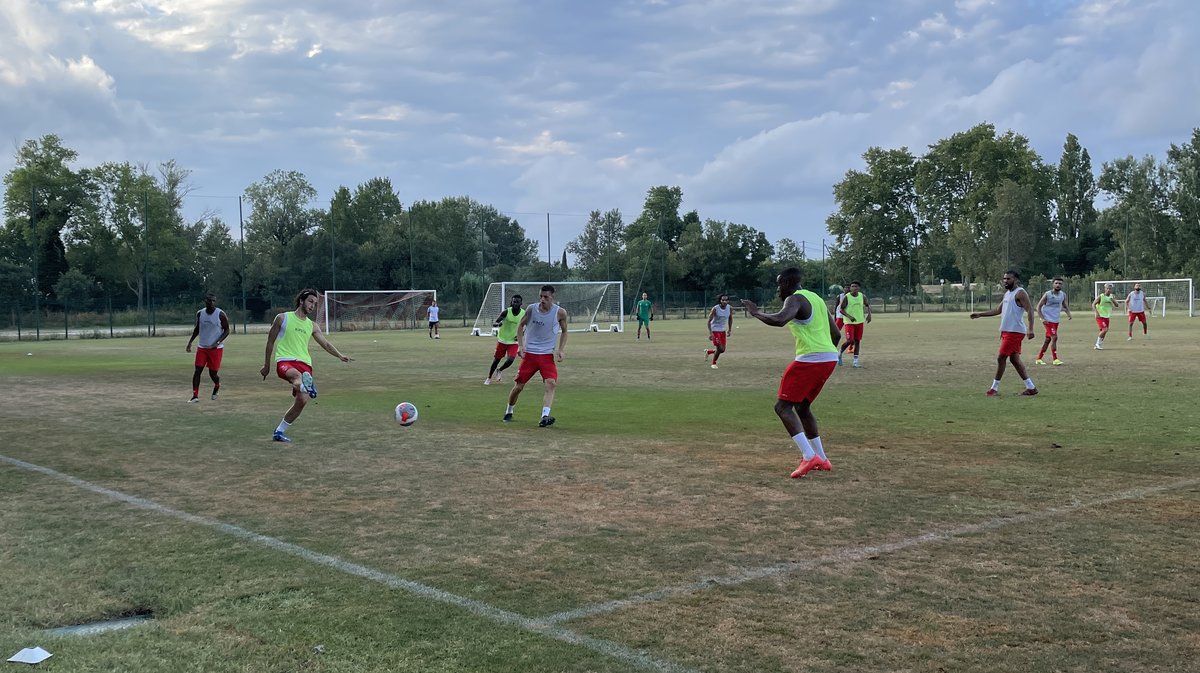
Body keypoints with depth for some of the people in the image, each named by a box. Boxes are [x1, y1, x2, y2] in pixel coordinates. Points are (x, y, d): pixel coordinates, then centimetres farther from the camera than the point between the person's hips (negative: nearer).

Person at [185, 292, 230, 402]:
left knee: (213, 373, 2)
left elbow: (227, 330, -6)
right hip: (202, 347, 3)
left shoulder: (220, 314, -10)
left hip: (216, 348, -3)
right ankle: (195, 396, -4)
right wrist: (190, 342, 9)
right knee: (197, 370, -7)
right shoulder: (200, 314, 2)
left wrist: (218, 342, -18)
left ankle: (217, 386, 35)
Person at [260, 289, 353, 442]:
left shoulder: (312, 326, 20)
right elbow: (271, 341, 15)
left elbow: (326, 344, 14)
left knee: (302, 401, -9)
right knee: (297, 375, -40)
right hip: (285, 361, -5)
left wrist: (340, 355, -5)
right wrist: (267, 365, 17)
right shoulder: (283, 318, 8)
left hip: (304, 363, 5)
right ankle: (306, 387, -78)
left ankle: (279, 432, 7)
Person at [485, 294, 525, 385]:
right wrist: (498, 324, -41)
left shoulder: (524, 314, -9)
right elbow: (494, 323, -16)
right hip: (502, 340, -1)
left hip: (514, 342, 1)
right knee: (496, 359, 9)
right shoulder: (506, 312, -15)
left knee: (510, 360, -16)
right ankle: (489, 378, 30)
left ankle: (499, 371, 16)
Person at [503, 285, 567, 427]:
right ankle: (508, 412, 29)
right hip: (529, 353, 0)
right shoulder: (532, 309, -7)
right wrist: (520, 345, -4)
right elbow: (521, 325, 8)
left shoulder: (560, 312, -7)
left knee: (551, 383, -22)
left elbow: (564, 331, 8)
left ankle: (544, 417, -30)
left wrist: (560, 350, -6)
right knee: (518, 386, 5)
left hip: (547, 355, 0)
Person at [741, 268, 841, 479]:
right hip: (829, 358, 9)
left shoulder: (795, 299, -7)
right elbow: (836, 334, 23)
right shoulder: (816, 299, 21)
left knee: (783, 406, -4)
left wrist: (755, 312, -12)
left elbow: (779, 320, -28)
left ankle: (809, 457, -16)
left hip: (810, 359, -9)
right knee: (802, 406, 22)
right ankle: (821, 459, 22)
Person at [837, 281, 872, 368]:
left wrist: (869, 314, -3)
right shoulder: (846, 297, -13)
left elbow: (868, 305, 15)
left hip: (859, 321, 4)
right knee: (850, 341, -14)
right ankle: (840, 353, 14)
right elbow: (841, 309, -10)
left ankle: (856, 361, 9)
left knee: (857, 341, 5)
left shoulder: (862, 296, -1)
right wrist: (849, 316, -25)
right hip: (849, 322, -4)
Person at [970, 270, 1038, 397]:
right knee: (1014, 359, 9)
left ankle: (994, 388, 1)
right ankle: (1030, 387, 13)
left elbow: (1029, 310, -18)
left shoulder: (1020, 293, -11)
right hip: (1006, 331, 9)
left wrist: (1030, 329, -28)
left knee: (1001, 358, -7)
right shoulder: (1007, 293, 17)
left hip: (1014, 331, -9)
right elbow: (998, 310, 25)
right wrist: (980, 314, 20)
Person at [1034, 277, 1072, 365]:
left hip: (1056, 320, 7)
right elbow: (1038, 307, -9)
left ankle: (1039, 359, 20)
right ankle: (1055, 359, -11)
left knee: (1048, 339, 11)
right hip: (1048, 320, -6)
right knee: (1054, 337, -17)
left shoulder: (1063, 295, 5)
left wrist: (1068, 313, -2)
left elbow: (1065, 306, 19)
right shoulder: (1047, 294, -11)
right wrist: (1042, 318, -20)